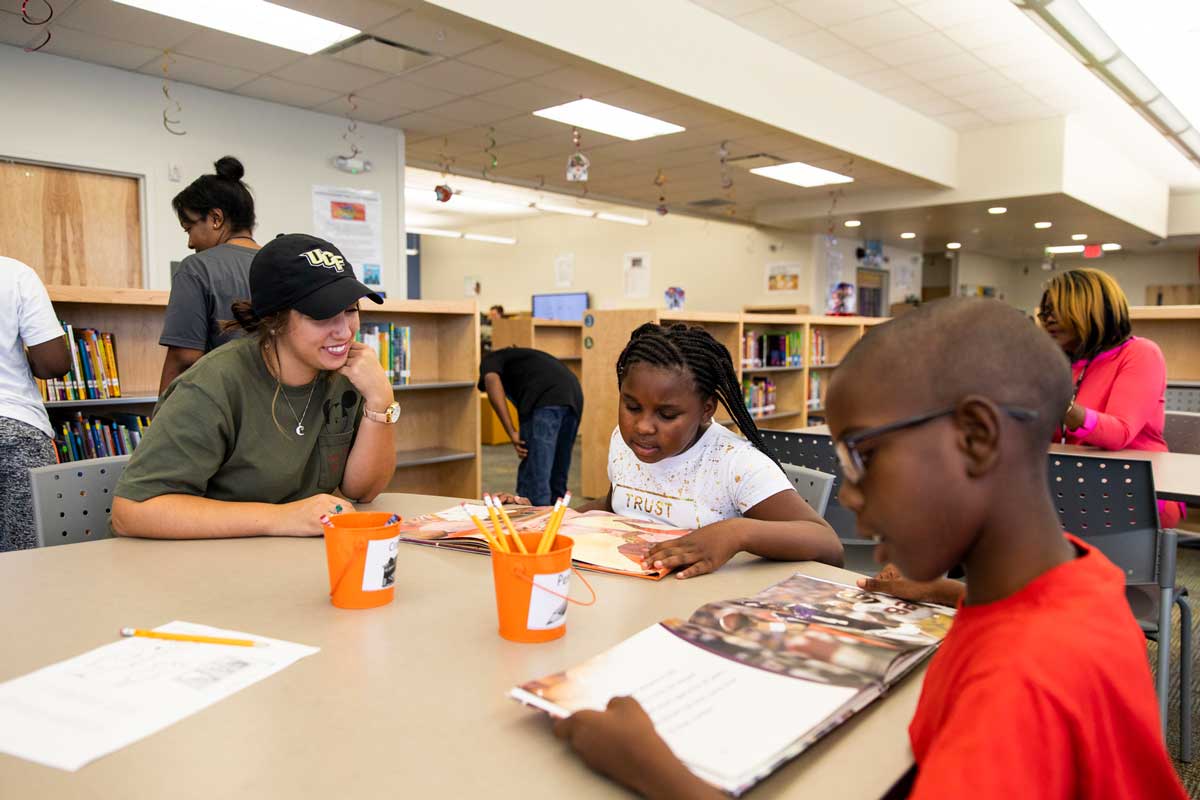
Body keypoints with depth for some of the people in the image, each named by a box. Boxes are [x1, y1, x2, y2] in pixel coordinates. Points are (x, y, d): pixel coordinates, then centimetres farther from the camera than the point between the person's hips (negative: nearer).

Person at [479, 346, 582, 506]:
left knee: (532, 483, -1)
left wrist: (512, 432, -5)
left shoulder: (490, 359, 24)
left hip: (544, 402, -7)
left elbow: (492, 382, -4)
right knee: (557, 482, 17)